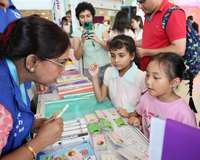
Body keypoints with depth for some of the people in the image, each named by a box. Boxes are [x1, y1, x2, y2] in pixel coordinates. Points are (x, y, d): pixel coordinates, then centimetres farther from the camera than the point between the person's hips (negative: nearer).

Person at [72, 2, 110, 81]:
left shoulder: (101, 27, -1)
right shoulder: (77, 33, -2)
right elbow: (77, 57, -7)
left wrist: (98, 40, -24)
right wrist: (82, 42, -24)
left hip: (106, 67, 1)